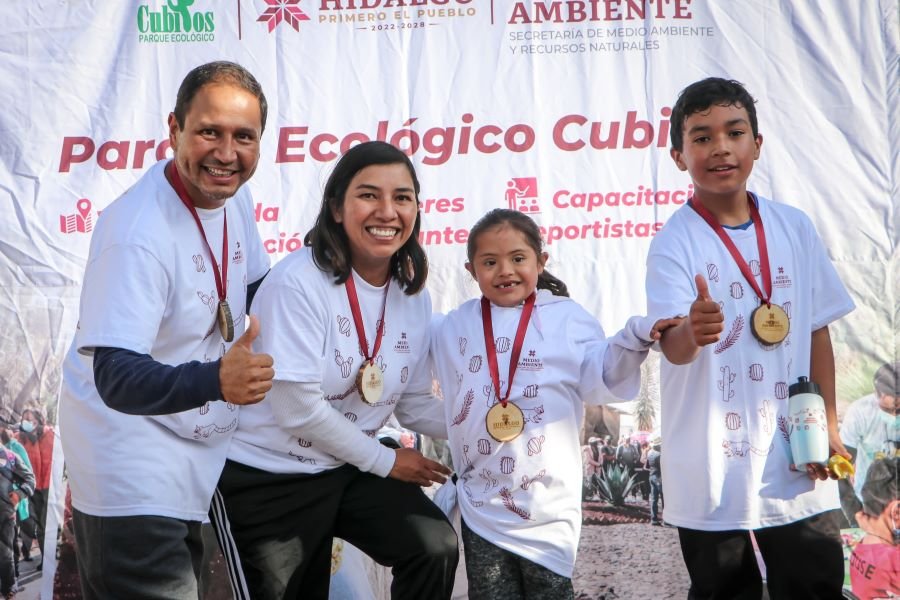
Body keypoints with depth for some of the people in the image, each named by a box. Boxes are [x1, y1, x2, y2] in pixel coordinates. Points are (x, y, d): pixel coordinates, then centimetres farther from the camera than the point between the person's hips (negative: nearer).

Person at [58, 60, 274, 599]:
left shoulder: (234, 197, -3)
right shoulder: (138, 232, -28)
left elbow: (256, 286, 17)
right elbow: (117, 379, -35)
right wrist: (215, 380, -51)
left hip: (196, 447, 9)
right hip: (131, 462, -8)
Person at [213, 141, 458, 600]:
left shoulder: (412, 294, -1)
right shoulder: (299, 281, -21)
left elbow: (414, 404, 7)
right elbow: (300, 409, -22)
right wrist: (385, 461, -12)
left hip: (346, 470, 5)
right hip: (265, 477, -5)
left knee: (437, 548, -12)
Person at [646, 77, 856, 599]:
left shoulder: (795, 228, 3)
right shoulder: (675, 242, -10)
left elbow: (817, 331, 10)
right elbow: (672, 346, -22)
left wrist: (828, 425, 6)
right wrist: (691, 332, -44)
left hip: (797, 461, 4)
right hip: (713, 471, -3)